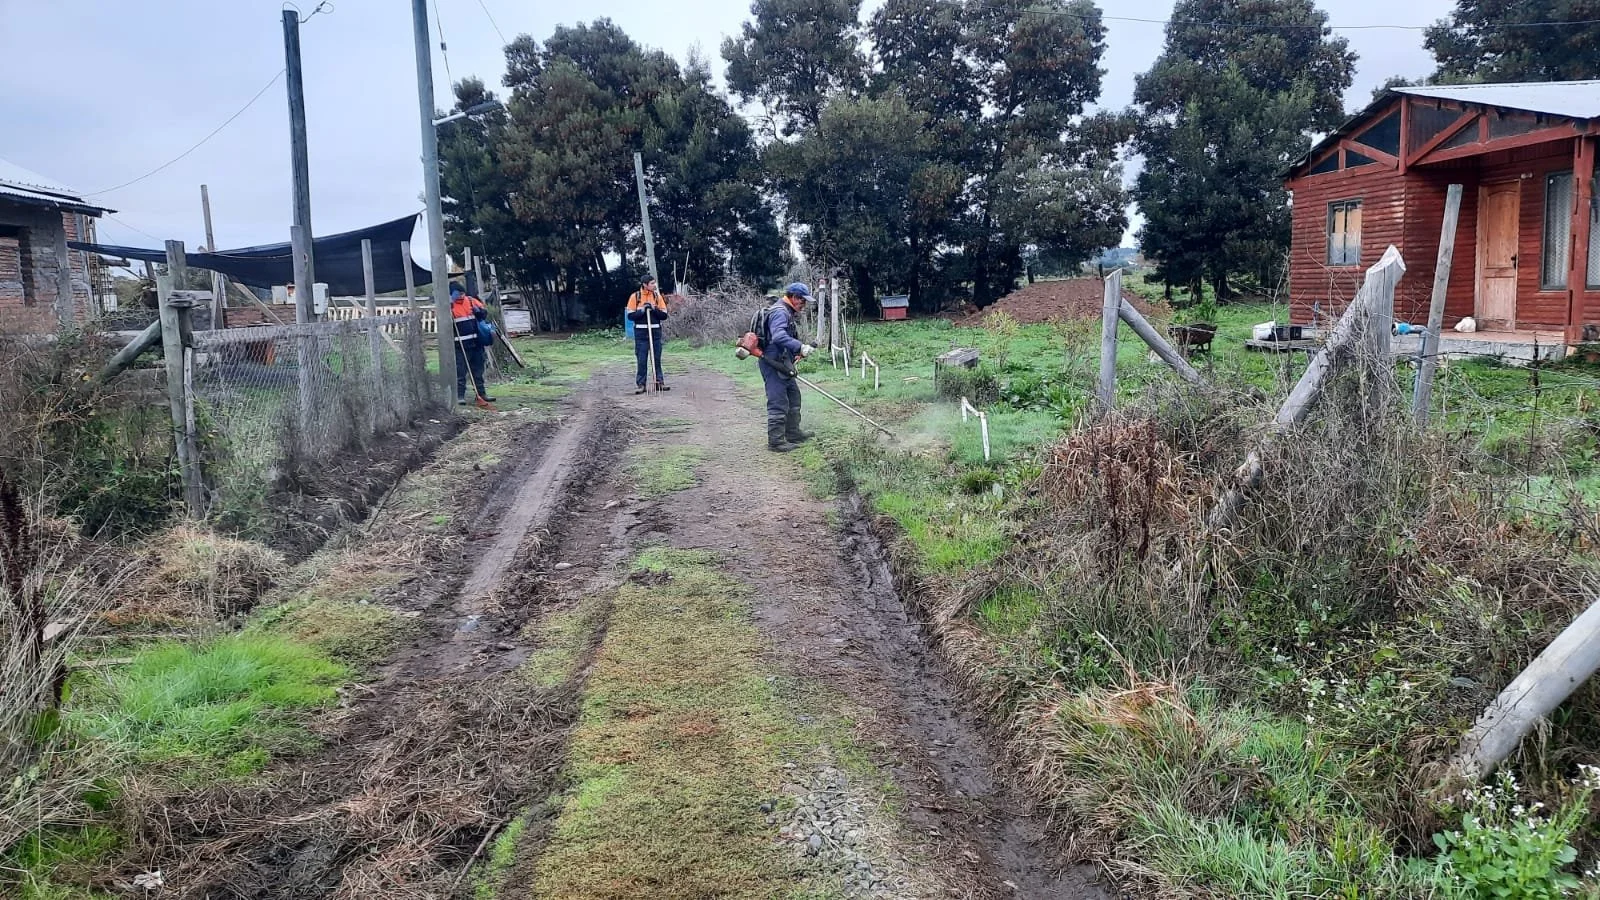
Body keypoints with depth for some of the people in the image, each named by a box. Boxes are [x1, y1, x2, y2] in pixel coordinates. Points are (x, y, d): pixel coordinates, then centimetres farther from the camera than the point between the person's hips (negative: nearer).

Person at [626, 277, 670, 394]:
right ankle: (641, 384, 3)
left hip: (656, 331, 2)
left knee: (657, 359, 5)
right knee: (642, 360, -1)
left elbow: (664, 315, 4)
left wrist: (654, 309, -12)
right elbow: (630, 316, -3)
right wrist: (642, 311, -16)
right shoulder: (635, 296, 0)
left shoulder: (657, 296, 7)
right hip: (641, 332, -2)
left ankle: (659, 382, 10)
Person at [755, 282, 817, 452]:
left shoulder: (788, 313, 19)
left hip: (783, 364, 11)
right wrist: (800, 347, -33)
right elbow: (778, 336, -31)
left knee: (793, 398, 20)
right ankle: (776, 441, -3)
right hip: (774, 364, -11)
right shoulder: (780, 312, -16)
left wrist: (798, 351, 7)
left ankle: (793, 433, 32)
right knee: (778, 403, -8)